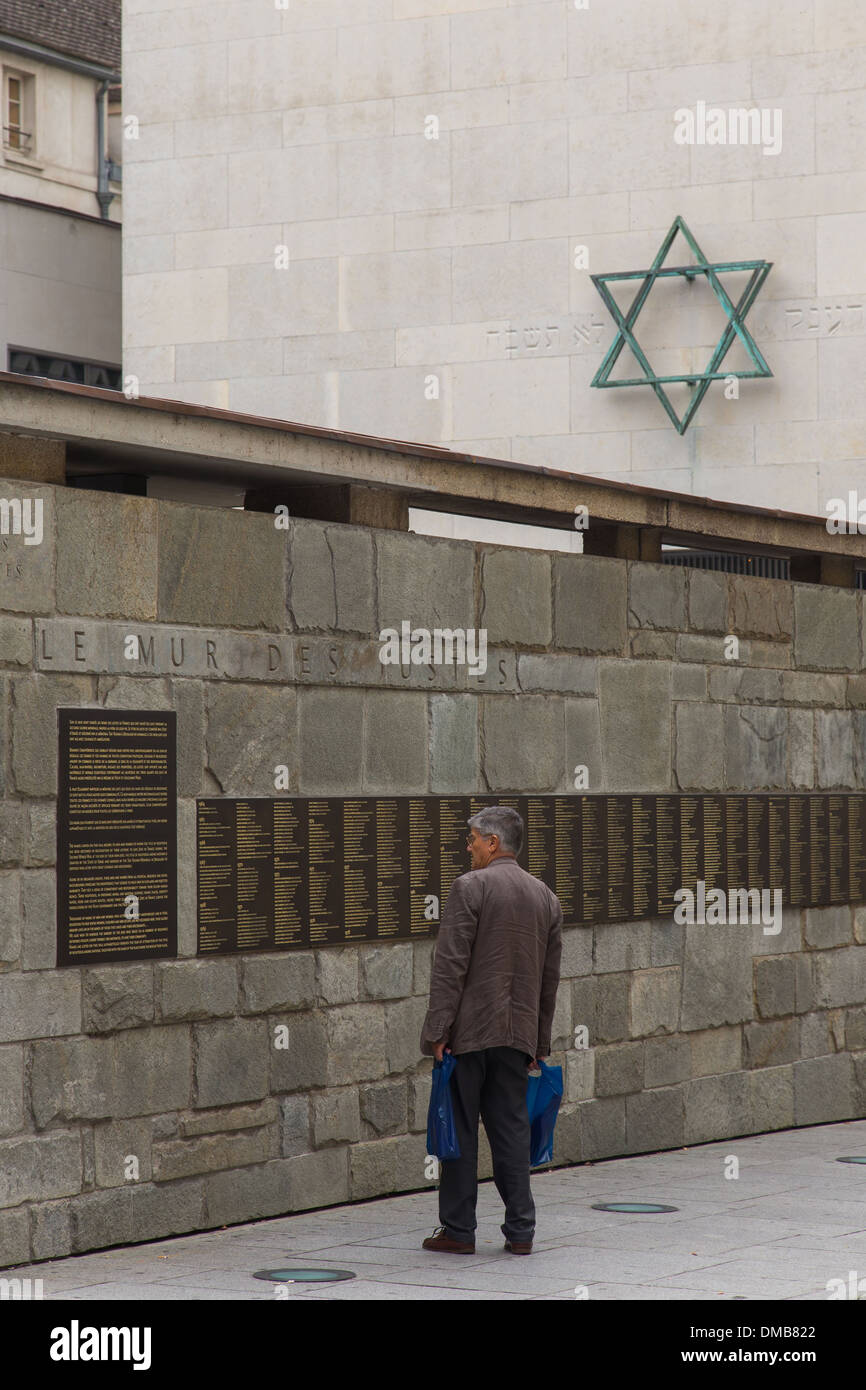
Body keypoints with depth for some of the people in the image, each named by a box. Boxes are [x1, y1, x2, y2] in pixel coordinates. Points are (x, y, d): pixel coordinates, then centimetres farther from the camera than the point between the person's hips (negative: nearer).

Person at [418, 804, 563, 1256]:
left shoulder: (470, 886, -8)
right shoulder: (545, 896, 11)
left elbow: (450, 965, -13)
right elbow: (550, 977, 14)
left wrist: (438, 1030, -11)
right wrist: (539, 1041, 19)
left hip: (469, 1031, -5)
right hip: (517, 1033, 6)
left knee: (459, 1129, 1)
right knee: (511, 1128, 9)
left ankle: (458, 1230, 4)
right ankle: (520, 1230, 8)